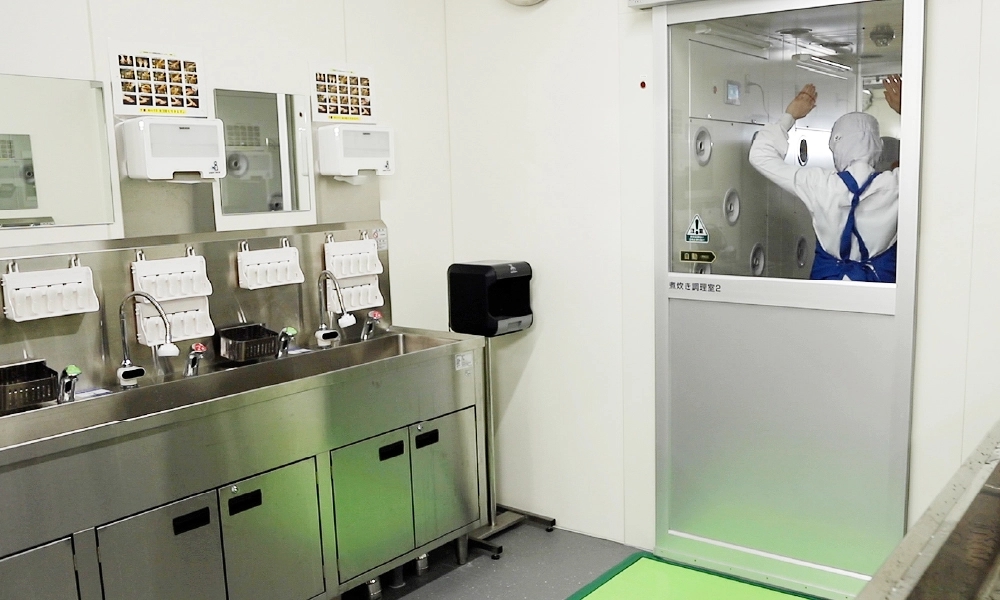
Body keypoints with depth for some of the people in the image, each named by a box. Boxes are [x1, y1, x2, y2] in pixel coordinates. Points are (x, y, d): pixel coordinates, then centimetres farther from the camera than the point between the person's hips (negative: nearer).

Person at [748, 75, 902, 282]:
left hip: (830, 278, -1)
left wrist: (789, 115, 2)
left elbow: (760, 155, -6)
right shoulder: (895, 185, -10)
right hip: (881, 282, 1)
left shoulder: (820, 185, -14)